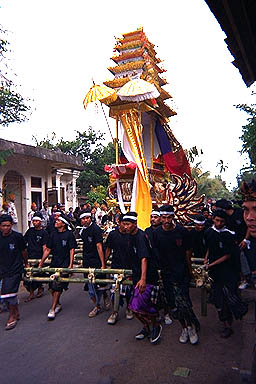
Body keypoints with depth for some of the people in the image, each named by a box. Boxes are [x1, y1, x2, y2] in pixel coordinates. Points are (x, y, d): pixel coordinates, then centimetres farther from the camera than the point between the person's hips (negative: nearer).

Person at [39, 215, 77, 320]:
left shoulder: (69, 234, -6)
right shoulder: (53, 234, 8)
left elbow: (72, 250, -7)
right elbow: (47, 250, 13)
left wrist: (70, 265, -14)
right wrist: (41, 263, 11)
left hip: (64, 264, -5)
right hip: (54, 262, 5)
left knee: (57, 285, -10)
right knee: (52, 286, 6)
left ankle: (52, 309, 0)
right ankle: (57, 304, 28)